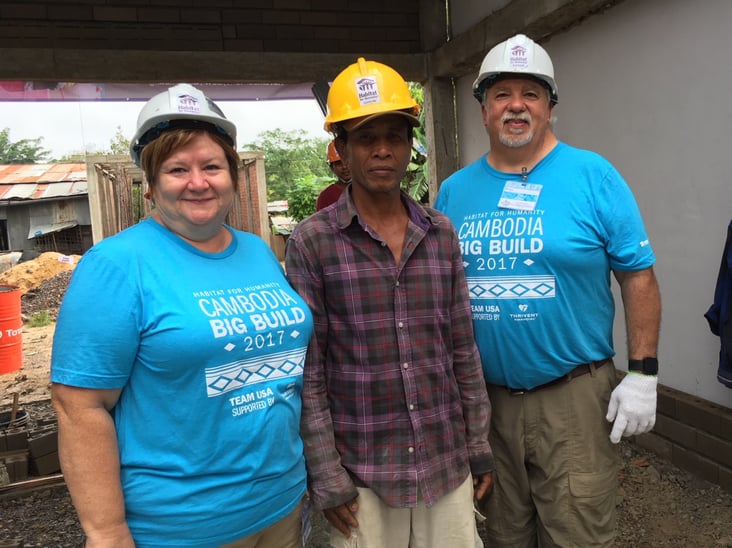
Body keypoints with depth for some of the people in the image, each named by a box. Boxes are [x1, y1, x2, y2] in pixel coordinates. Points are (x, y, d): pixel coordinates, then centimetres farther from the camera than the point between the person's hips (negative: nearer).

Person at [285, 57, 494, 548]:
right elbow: (308, 372, -7)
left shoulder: (442, 234, 2)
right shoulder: (312, 242, -9)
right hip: (361, 473, -3)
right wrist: (326, 477, -7)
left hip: (448, 462, 3)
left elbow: (463, 349, 6)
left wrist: (480, 443, 8)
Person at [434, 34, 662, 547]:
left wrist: (642, 375, -7)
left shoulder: (593, 176, -5)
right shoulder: (454, 190, 3)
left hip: (574, 397, -3)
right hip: (482, 398, 3)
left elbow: (639, 277, -4)